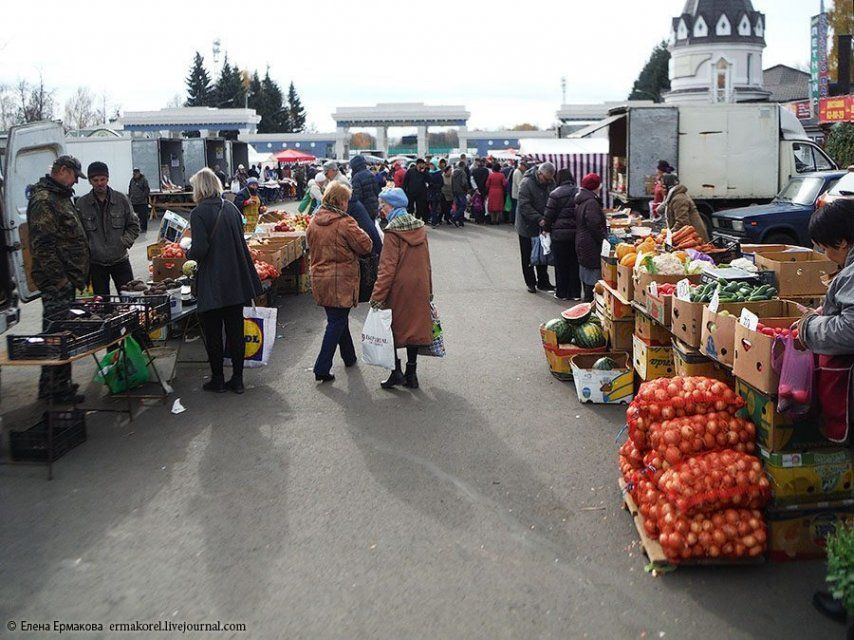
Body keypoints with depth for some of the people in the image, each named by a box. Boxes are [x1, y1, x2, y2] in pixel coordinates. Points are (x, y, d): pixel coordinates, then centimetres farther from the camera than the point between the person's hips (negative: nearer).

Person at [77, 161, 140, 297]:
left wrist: (124, 242, -7)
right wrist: (86, 249, -9)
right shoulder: (81, 204, -4)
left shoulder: (122, 199, -1)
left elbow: (134, 225, 6)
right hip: (95, 262, 0)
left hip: (120, 260, 0)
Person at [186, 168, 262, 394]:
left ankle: (218, 380, 15)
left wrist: (189, 254, 1)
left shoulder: (198, 213, -13)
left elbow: (199, 249, -20)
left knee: (213, 334, 7)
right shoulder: (231, 208, 6)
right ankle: (237, 379, 17)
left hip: (211, 286, -5)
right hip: (236, 281, 6)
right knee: (236, 331, 11)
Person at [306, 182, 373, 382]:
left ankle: (349, 356, 37)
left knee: (338, 318, 21)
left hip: (319, 278, 7)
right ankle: (322, 368, -3)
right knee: (337, 322, 1)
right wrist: (358, 231, 5)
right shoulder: (345, 223, -17)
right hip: (340, 280, -7)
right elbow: (366, 246, -12)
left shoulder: (314, 221, 4)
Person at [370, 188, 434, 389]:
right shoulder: (420, 227, 6)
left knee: (392, 328, 8)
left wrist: (378, 296, -17)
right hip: (420, 287, 6)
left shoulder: (393, 232, -15)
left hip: (398, 289, -6)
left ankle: (396, 371, 4)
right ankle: (411, 374, 18)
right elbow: (426, 262, 12)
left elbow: (387, 268, -19)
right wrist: (429, 290, 20)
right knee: (415, 326, 12)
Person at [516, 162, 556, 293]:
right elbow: (524, 206, -23)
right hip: (527, 227, -5)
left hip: (543, 226, 5)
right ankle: (530, 283, 16)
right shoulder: (527, 183, -19)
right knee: (528, 257, 5)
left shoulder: (550, 183, 0)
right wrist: (539, 219, -28)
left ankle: (543, 282, 21)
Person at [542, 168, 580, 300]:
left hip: (560, 234, -3)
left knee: (561, 265, 6)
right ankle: (575, 292, 14)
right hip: (576, 234, 3)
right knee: (575, 264, 11)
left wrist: (546, 229, 6)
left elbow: (549, 215, -7)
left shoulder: (555, 194, -9)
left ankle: (562, 293, 12)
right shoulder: (579, 193, 1)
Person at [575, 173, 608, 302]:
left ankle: (587, 301, 26)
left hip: (581, 243, 11)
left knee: (586, 278, 18)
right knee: (593, 279, -6)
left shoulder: (580, 202, 13)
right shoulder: (591, 203, -19)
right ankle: (590, 301, -4)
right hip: (592, 247, -11)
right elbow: (595, 226, -23)